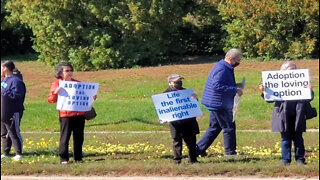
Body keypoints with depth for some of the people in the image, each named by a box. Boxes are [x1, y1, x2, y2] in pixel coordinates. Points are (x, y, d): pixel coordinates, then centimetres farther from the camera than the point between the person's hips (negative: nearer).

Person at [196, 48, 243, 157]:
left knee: (214, 127, 15)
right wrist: (235, 90, -26)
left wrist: (235, 86, 10)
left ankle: (199, 148, 17)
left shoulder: (226, 68, 14)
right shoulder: (222, 69, -20)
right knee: (229, 127, -1)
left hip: (216, 103, 11)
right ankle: (230, 152, 7)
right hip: (219, 104, -11)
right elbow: (217, 86, -29)